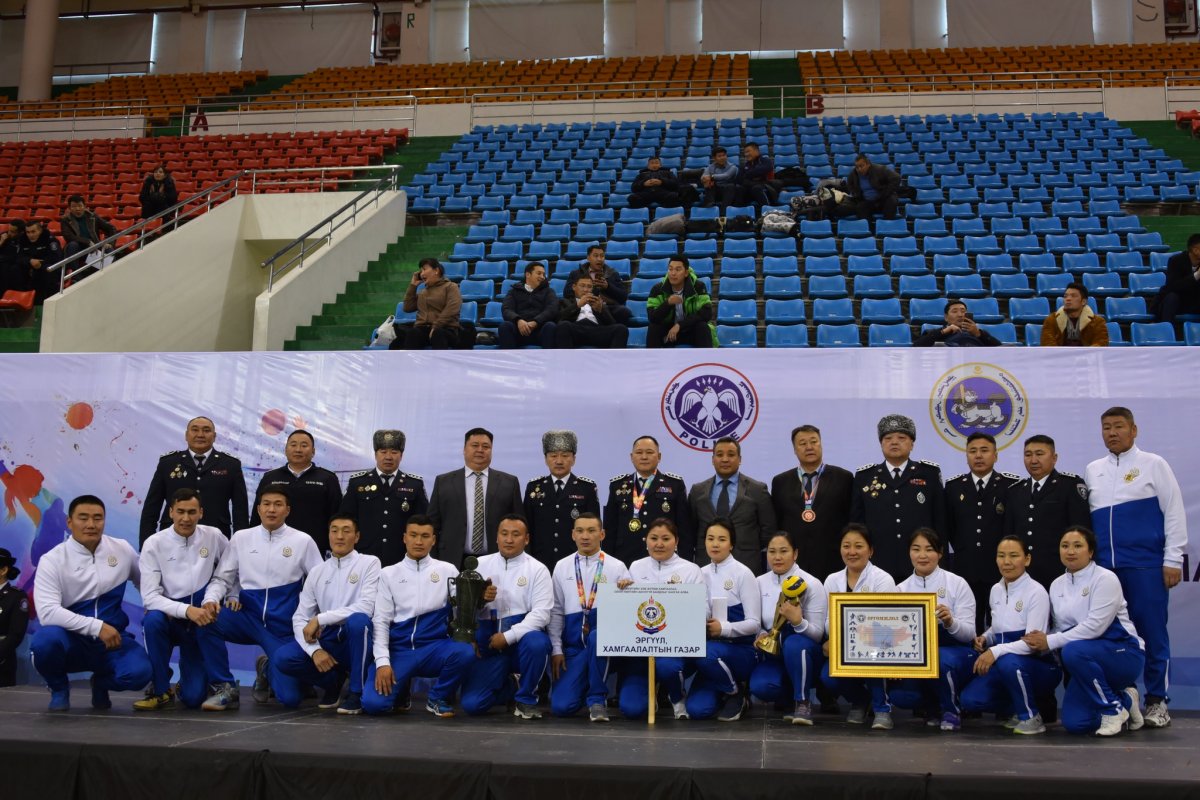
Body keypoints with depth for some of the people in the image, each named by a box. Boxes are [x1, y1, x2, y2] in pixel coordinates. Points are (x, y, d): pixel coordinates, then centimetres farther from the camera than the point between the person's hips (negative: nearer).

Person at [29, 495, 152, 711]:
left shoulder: (122, 550, 0)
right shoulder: (52, 560, -10)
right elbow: (47, 612, -22)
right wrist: (97, 627, -28)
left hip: (113, 640, 2)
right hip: (71, 640, -2)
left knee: (139, 672, -28)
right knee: (45, 640, -36)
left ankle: (101, 682, 11)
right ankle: (59, 689, 0)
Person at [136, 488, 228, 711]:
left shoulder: (214, 537, -5)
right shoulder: (154, 544, -12)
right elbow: (149, 597, -18)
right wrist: (186, 610, -31)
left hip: (201, 623, 1)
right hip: (169, 618, 0)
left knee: (194, 697, -12)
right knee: (153, 619, -38)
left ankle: (187, 680, 29)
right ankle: (160, 689, -16)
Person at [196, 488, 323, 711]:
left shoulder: (303, 541, 1)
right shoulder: (241, 538, 6)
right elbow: (222, 578, 7)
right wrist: (211, 599, -14)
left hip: (283, 627, -2)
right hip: (248, 618, 2)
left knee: (289, 697, -15)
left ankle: (268, 669, 25)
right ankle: (225, 688, -7)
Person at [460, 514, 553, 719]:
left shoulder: (537, 569, -2)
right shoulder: (482, 565, 8)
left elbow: (541, 613, -13)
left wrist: (508, 636, -21)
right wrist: (479, 599, -18)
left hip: (521, 640, -2)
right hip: (488, 645, 2)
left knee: (536, 642, -37)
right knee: (472, 704, -13)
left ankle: (526, 698, -8)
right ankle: (505, 687, 23)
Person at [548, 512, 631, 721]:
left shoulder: (616, 567, 4)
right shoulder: (562, 567, 9)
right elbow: (556, 611, 8)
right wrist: (556, 649, 1)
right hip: (573, 645, 2)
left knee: (596, 637, -39)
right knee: (561, 706, -15)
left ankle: (597, 699, -16)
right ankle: (586, 685, 22)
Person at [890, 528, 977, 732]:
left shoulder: (957, 584, -6)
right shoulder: (901, 589, 4)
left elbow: (969, 633, -11)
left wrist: (950, 622, -33)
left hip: (955, 653, -3)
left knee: (938, 658, -38)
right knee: (900, 696, -26)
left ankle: (952, 710, -7)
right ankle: (934, 706, 10)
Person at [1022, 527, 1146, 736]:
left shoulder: (1105, 579, -13)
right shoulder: (1057, 585, 7)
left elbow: (1095, 626, -24)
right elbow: (1060, 628, 8)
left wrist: (1050, 642, -22)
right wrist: (1041, 642, -14)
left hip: (1122, 653, -6)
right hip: (1087, 661, 6)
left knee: (1074, 651, -36)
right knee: (1074, 723, -11)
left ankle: (1114, 708, -13)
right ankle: (1124, 700, 17)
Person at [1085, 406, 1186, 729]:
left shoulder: (1153, 464, 3)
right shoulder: (1093, 470, 13)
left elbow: (1174, 512, 1)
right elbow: (1085, 518, 15)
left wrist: (1173, 560, -5)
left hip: (1146, 566, -3)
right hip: (1104, 567, 4)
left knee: (1152, 633, 1)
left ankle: (1156, 701, 11)